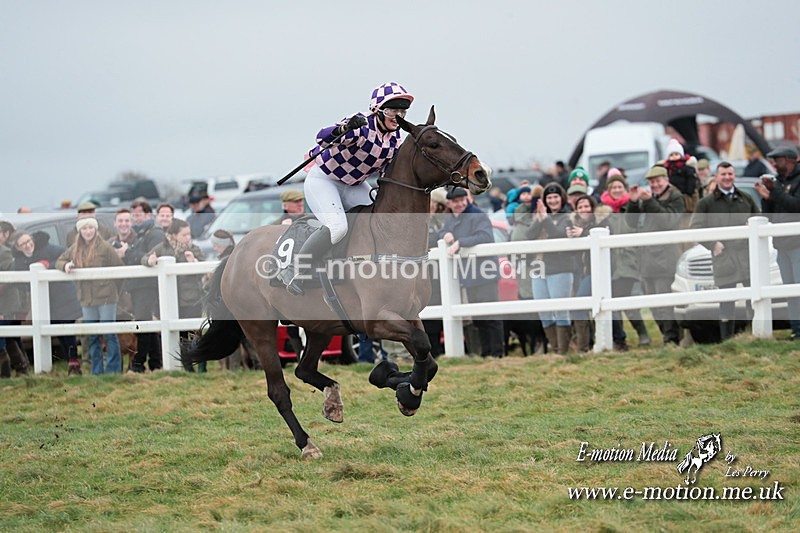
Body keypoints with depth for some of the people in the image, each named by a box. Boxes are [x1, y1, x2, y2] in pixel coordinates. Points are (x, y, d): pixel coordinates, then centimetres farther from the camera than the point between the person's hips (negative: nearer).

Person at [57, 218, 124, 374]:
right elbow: (60, 261, 19)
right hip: (86, 298, 5)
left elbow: (119, 268, -2)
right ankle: (96, 370, 16)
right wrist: (65, 265, -4)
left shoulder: (105, 248, -6)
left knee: (109, 333, -5)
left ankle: (113, 369, -1)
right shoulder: (75, 249, 9)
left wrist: (116, 290, 2)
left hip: (105, 297, -5)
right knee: (92, 336, 9)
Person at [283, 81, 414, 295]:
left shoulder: (396, 140, -2)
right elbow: (323, 138, -39)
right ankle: (294, 272, -19)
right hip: (323, 180, -8)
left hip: (354, 186, 8)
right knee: (337, 227, -28)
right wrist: (342, 130, -60)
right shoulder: (361, 126, -25)